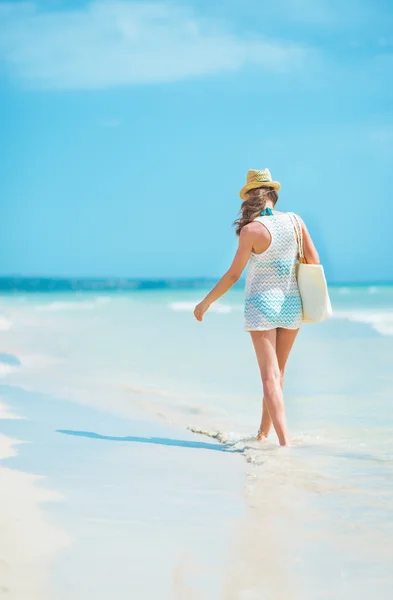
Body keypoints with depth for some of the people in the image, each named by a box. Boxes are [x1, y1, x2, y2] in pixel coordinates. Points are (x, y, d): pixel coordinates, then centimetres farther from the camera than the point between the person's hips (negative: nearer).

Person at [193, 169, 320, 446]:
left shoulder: (251, 229, -14)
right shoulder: (295, 220, -2)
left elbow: (233, 274, -11)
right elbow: (314, 261, 2)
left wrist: (206, 302, 1)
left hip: (262, 303, -5)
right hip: (292, 304, 5)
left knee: (270, 377, -4)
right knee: (277, 372, 18)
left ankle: (284, 440, -16)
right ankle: (263, 432, 31)